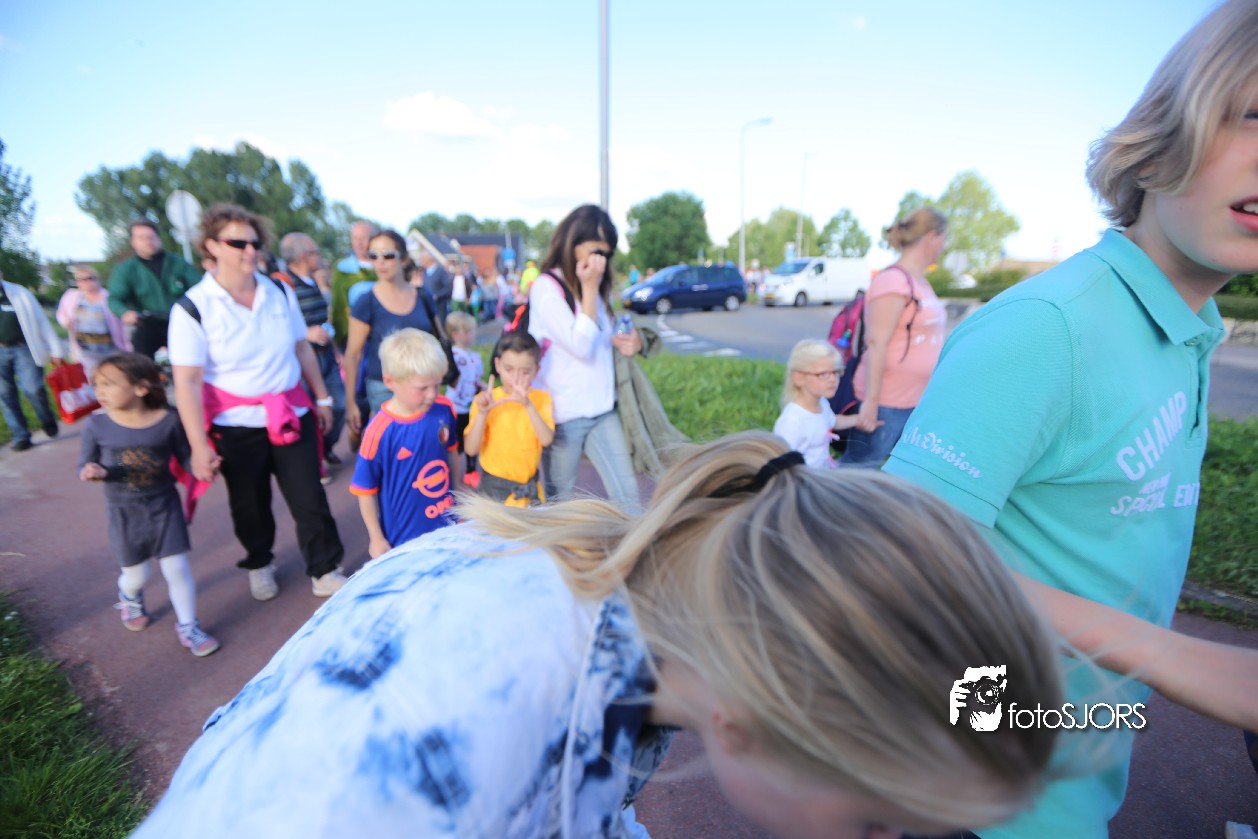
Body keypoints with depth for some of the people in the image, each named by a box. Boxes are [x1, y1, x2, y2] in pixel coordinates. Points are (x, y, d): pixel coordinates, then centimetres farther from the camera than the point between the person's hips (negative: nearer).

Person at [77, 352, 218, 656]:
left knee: (176, 567, 1)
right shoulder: (97, 424, -12)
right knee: (137, 575, 15)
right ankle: (129, 597, 53)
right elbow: (85, 466, -3)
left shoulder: (168, 420, -15)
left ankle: (187, 627, 20)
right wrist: (93, 472, -26)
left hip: (164, 505, -1)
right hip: (124, 511, 1)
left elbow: (185, 458, -3)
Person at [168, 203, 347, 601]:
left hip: (292, 414, 2)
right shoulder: (192, 308, -11)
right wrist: (199, 447, -17)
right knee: (250, 505, 16)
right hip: (235, 426, -2)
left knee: (309, 498, 3)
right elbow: (187, 381, -13)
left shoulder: (280, 292, 1)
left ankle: (325, 572, 18)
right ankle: (259, 565, 42)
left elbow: (302, 348, 9)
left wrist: (322, 396, 11)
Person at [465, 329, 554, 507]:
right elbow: (471, 449, -13)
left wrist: (528, 405, -28)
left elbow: (546, 439, -18)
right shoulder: (485, 399, -6)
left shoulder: (541, 398, -2)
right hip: (493, 488, -1)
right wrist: (482, 413, -25)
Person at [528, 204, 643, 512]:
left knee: (629, 497, 5)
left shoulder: (598, 285, 10)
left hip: (603, 410, 6)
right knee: (559, 504, 12)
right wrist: (589, 288, -15)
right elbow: (581, 346, -19)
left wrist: (629, 341, -2)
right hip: (564, 415, -6)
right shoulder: (546, 286, -11)